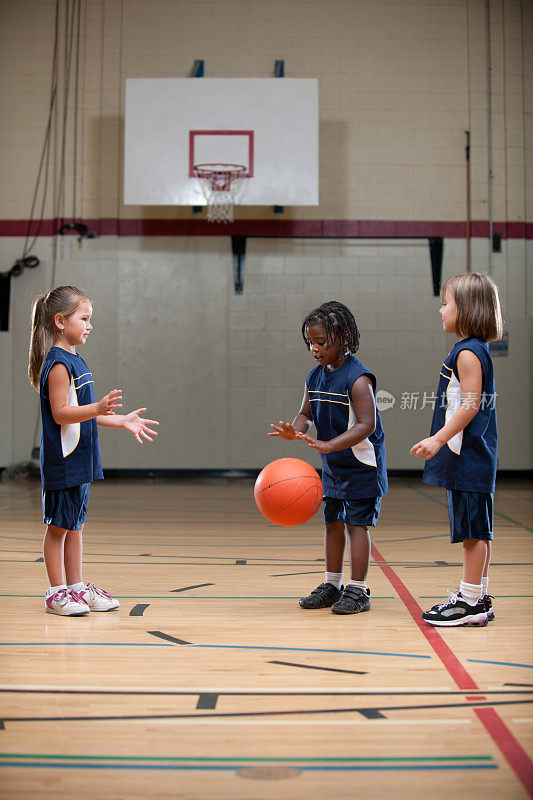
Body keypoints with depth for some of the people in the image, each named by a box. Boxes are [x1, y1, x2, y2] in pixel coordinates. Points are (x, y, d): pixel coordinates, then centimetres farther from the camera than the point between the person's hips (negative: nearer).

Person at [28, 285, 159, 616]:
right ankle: (57, 592, 10)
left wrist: (122, 420, 20)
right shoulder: (58, 363, -14)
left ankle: (77, 586, 22)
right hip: (63, 461, -9)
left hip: (81, 461, 9)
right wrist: (98, 408, -32)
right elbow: (61, 414, -20)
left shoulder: (75, 361, 15)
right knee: (59, 526, 1)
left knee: (75, 525, 14)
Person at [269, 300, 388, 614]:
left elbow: (367, 425, -25)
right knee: (333, 522, 13)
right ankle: (333, 585, 25)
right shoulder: (315, 377, 4)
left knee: (356, 523, -4)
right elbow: (307, 414, 9)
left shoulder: (358, 378, -20)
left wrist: (328, 445, -33)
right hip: (333, 467, 8)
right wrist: (295, 430, -15)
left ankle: (358, 590, 6)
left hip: (361, 466, -7)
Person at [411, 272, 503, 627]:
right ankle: (479, 598, 21)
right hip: (472, 456, 10)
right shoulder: (475, 349, 16)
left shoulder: (467, 353, -14)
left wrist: (438, 439, -22)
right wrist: (442, 441, 23)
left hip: (468, 456, -10)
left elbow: (471, 405, -21)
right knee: (477, 529, 13)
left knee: (472, 529, -4)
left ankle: (470, 602, 3)